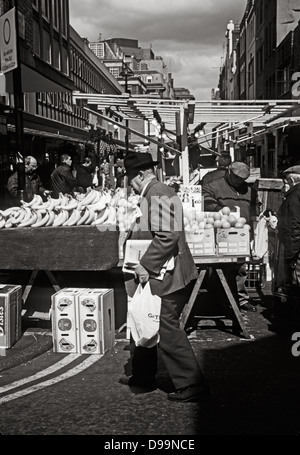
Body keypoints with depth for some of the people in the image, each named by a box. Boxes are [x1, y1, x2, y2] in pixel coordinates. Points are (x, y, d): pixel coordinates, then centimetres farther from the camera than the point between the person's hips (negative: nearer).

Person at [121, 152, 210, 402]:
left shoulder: (157, 195, -17)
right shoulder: (158, 193, 17)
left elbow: (167, 236, -29)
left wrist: (145, 265, -22)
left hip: (166, 278, -11)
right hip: (160, 275, 11)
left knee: (167, 330, -5)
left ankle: (192, 385, 3)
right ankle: (143, 377, 32)